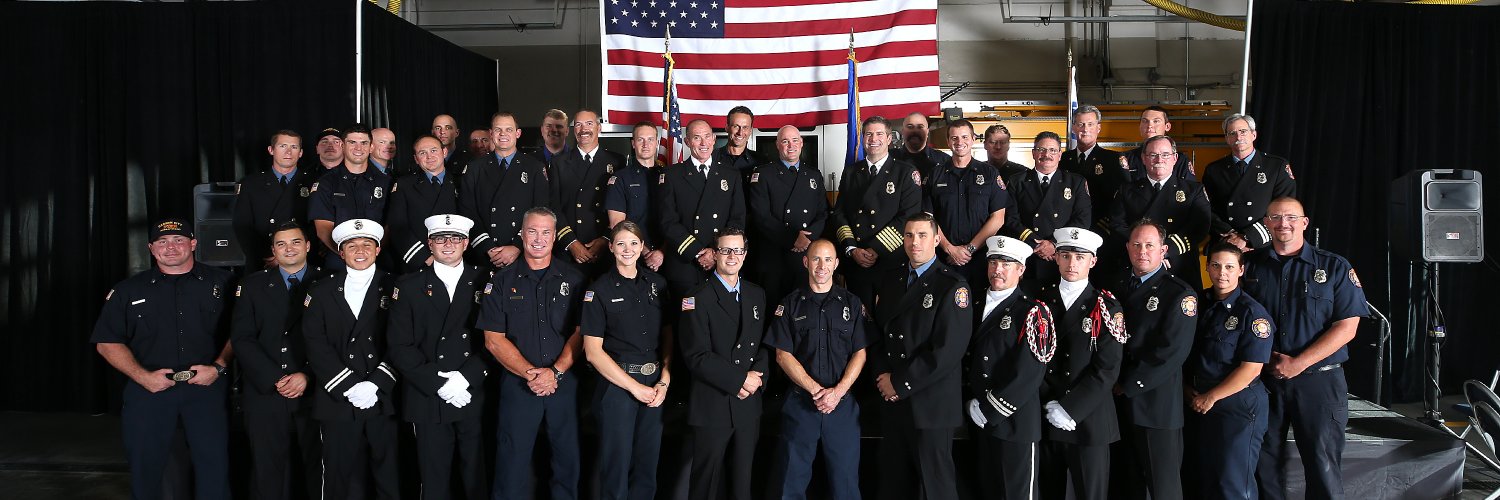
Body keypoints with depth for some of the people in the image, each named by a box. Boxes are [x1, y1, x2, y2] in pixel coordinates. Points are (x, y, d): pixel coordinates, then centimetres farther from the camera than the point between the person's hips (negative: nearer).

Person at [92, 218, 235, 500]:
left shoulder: (221, 283, 6)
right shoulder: (129, 291, 9)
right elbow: (107, 342, 7)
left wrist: (218, 367, -8)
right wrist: (142, 376, -6)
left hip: (206, 387, -1)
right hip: (149, 389, 1)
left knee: (214, 464, -3)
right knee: (145, 466, 7)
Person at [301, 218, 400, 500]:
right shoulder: (321, 292, 10)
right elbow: (316, 345, 0)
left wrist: (377, 384, -13)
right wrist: (349, 386, -10)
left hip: (384, 400, -1)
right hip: (338, 401, 1)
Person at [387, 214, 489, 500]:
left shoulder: (484, 282, 6)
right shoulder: (408, 287, 5)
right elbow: (400, 346, -2)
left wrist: (466, 377, -14)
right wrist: (439, 383, -12)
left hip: (475, 397, 0)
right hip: (428, 400, 0)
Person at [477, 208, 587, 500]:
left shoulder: (574, 279, 5)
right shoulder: (503, 282, 4)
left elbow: (581, 333, 0)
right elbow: (494, 339, -1)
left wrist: (555, 372, -13)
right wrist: (530, 373, -12)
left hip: (565, 383, 1)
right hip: (517, 385, 0)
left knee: (567, 461, 5)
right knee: (512, 462, 2)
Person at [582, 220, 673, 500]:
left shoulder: (657, 284, 7)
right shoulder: (599, 291, -4)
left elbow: (668, 337, 10)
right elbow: (593, 351, -8)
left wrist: (664, 381, -5)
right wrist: (634, 386, -11)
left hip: (655, 384, 4)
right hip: (617, 383, -4)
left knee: (647, 464, 11)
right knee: (617, 465, 5)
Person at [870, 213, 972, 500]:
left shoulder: (952, 286, -7)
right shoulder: (888, 283, 14)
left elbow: (947, 350, -16)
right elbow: (877, 334, 13)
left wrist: (900, 382, -14)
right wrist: (882, 375, -5)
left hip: (931, 406, -5)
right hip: (892, 402, 6)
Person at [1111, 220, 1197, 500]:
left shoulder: (1180, 295, -6)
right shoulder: (1119, 289, 14)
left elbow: (1171, 351, -15)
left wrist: (1127, 384, -12)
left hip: (1157, 407, -5)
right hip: (1119, 404, 6)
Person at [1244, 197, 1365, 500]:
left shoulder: (1334, 267, 0)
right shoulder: (1251, 266, 6)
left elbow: (1347, 327, -6)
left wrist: (1298, 364, -13)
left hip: (1318, 381, -2)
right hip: (1263, 379, 2)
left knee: (1323, 463, 2)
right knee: (1265, 462, 9)